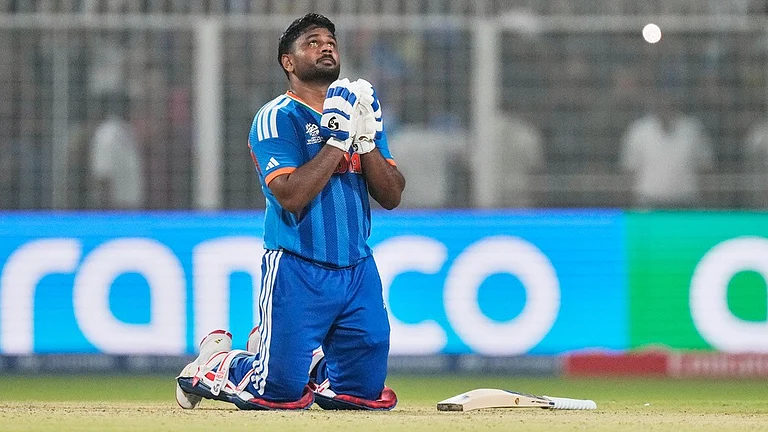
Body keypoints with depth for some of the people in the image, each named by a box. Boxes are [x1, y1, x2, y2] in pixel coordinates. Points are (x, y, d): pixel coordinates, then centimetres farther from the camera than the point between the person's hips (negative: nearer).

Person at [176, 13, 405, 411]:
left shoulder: (357, 110, 13)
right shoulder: (276, 119, -6)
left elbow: (391, 196, 4)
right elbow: (291, 195, -20)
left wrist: (365, 139, -9)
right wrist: (339, 140, -18)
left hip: (358, 272, 6)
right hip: (296, 272, -6)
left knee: (367, 393, 5)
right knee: (281, 394, -8)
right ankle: (211, 364, 21)